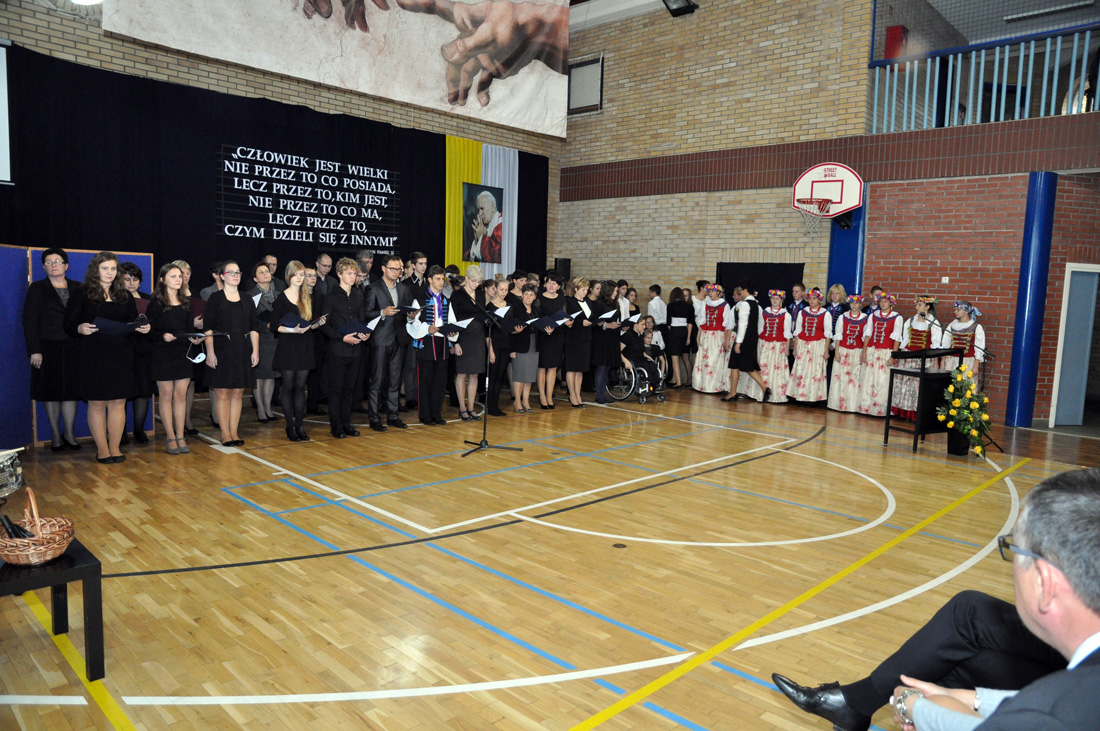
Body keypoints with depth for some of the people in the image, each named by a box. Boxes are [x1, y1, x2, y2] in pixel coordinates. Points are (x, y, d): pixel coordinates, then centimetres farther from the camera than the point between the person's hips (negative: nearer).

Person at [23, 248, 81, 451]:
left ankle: (69, 434, 9)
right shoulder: (37, 288, 4)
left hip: (72, 348, 2)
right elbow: (29, 320, -2)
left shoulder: (77, 288, 10)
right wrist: (34, 350, -10)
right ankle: (56, 435, 11)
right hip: (47, 347, -2)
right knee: (51, 391, 3)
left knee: (71, 390, 2)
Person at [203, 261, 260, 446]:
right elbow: (208, 327, -5)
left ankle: (234, 432, 12)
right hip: (221, 352, -4)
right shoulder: (215, 298, 0)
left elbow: (254, 327, 12)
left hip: (242, 352, 4)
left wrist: (255, 350, 3)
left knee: (237, 393, 5)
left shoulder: (247, 300, 12)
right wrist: (210, 352, -13)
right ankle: (225, 433, 5)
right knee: (222, 394, -2)